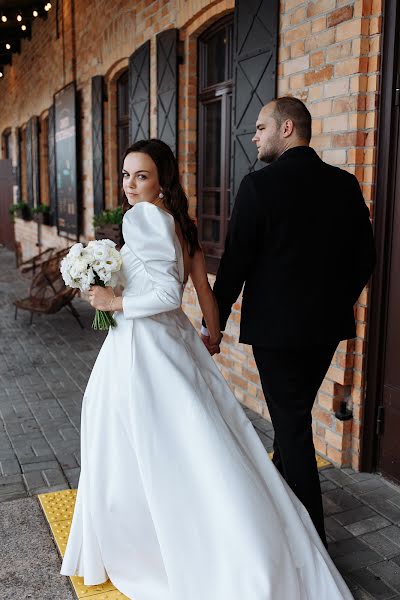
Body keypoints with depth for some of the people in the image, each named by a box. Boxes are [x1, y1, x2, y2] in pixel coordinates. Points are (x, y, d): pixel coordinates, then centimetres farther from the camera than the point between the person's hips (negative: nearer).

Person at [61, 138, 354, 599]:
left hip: (141, 347, -9)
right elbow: (204, 293, 14)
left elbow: (167, 294, -24)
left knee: (136, 462, 9)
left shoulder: (141, 216, -16)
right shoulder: (179, 221, 10)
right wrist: (212, 339, 24)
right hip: (175, 339, 9)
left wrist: (115, 302, -14)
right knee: (199, 455, 15)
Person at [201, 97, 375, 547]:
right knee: (294, 413, 23)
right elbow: (365, 258, 7)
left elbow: (235, 262, -13)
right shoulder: (345, 184, 3)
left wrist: (212, 325, -4)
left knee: (291, 423, 4)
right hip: (328, 325, 6)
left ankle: (310, 535, 15)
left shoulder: (259, 185, -14)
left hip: (275, 325, -6)